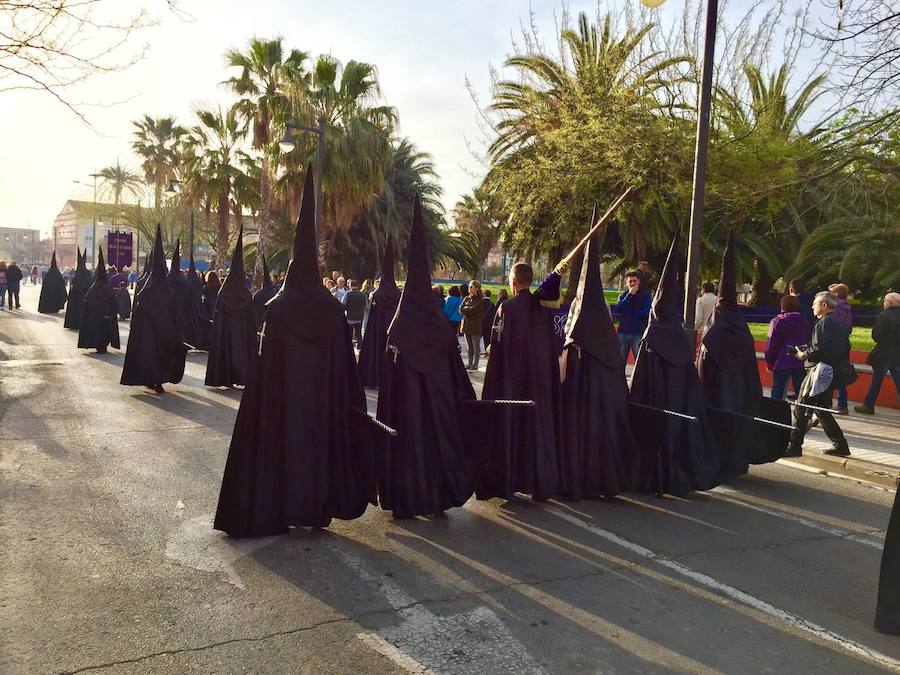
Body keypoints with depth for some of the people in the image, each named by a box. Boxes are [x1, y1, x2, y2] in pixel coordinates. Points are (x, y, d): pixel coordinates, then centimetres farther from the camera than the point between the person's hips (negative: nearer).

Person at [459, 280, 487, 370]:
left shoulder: (481, 300, -7)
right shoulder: (467, 298, 11)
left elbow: (474, 310, -18)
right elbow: (460, 310, 2)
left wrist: (466, 309, -3)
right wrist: (469, 310, -10)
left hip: (475, 326, -6)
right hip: (466, 325, 6)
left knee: (476, 346, 2)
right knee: (470, 346, 13)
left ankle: (475, 364, 8)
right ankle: (470, 363, 19)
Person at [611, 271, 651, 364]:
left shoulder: (645, 295, 3)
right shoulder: (623, 295, 11)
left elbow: (646, 313, -9)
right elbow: (617, 309, -7)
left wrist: (626, 312, -5)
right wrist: (630, 294, -11)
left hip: (638, 333, -3)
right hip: (623, 332, 3)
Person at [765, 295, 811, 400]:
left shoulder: (777, 321, -7)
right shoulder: (805, 323, 6)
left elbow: (771, 344, -8)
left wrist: (769, 363, -1)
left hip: (781, 363, -3)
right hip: (801, 364, 4)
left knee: (778, 392, 3)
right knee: (800, 391, 11)